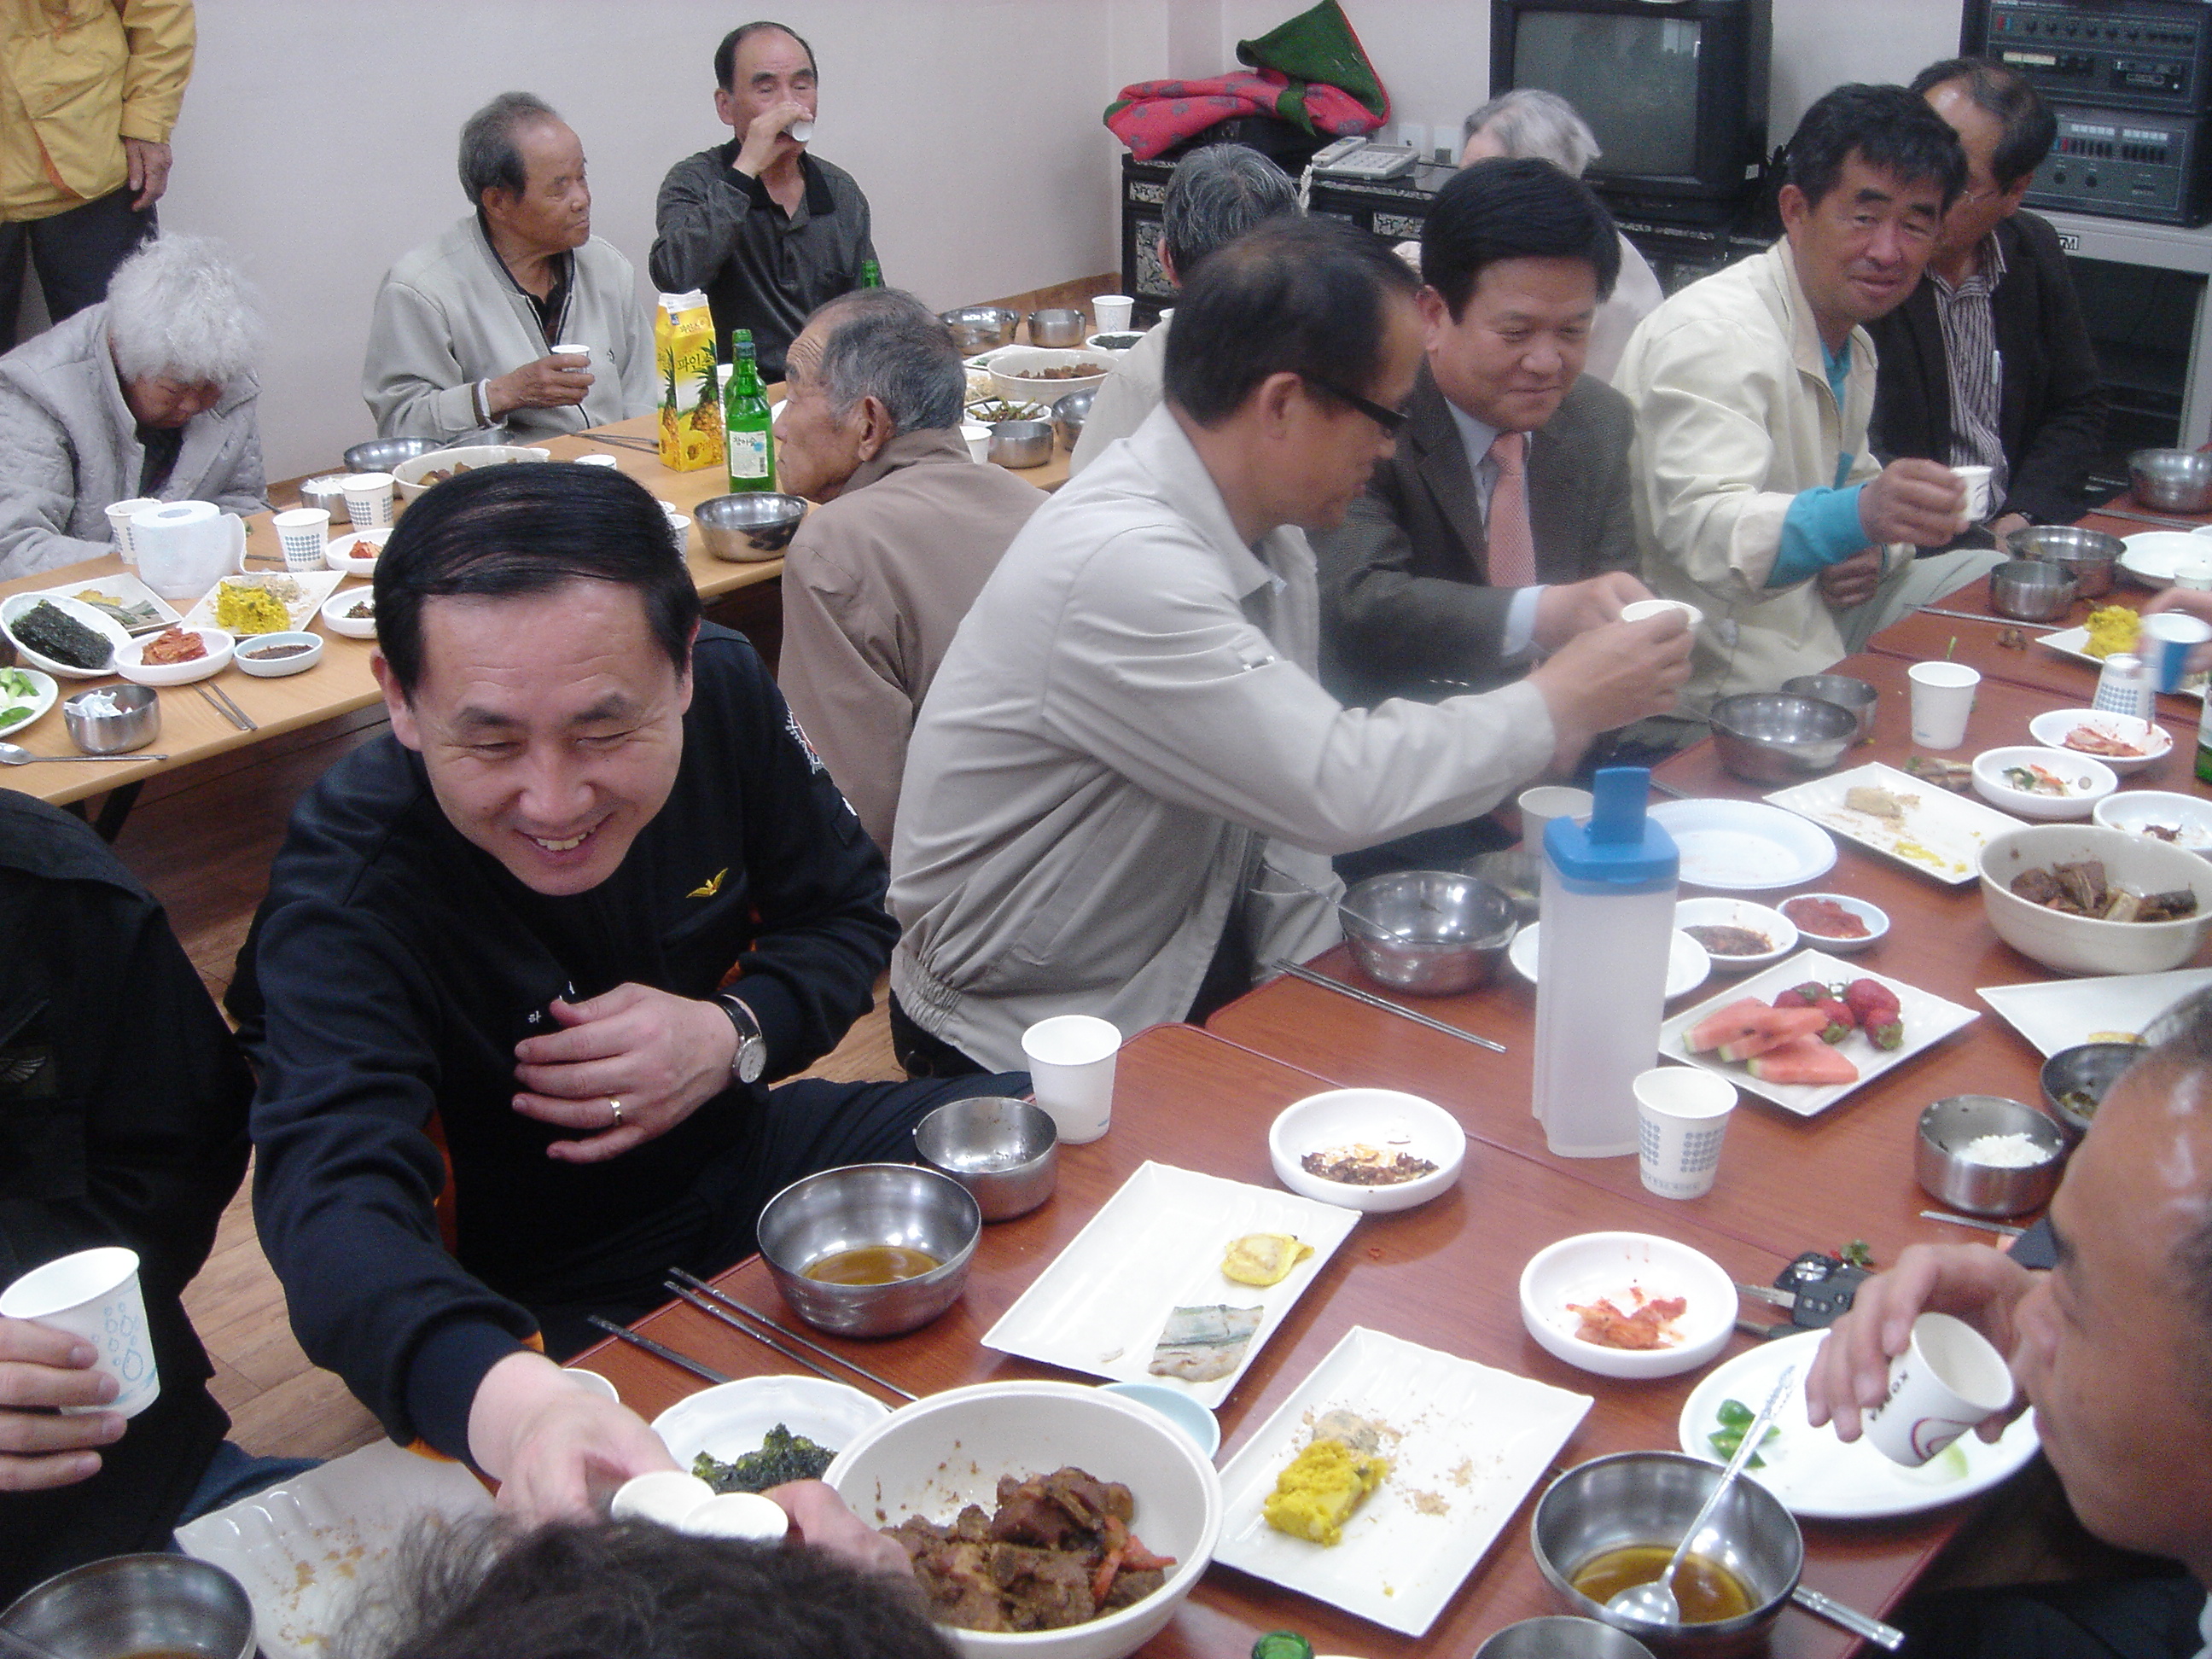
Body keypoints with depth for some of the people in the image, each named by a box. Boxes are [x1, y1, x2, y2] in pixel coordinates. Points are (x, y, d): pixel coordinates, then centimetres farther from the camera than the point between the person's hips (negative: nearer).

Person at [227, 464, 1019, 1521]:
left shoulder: (726, 693, -14)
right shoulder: (344, 895, -29)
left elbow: (848, 915, 2)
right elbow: (333, 1200, -44)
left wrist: (732, 1036, -22)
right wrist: (512, 1399, -66)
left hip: (737, 1151, 5)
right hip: (539, 1316, -5)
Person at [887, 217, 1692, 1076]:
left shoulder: (1271, 537, 1)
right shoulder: (1124, 565, -28)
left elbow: (1287, 796, 7)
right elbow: (1340, 786, -28)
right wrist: (1560, 708, -15)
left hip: (1189, 988, 8)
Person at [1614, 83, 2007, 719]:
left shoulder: (1852, 342, 12)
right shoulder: (1714, 334, -21)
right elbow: (1701, 530, -35)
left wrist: (1876, 544, -1)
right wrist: (1859, 515, -52)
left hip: (1813, 613, 10)